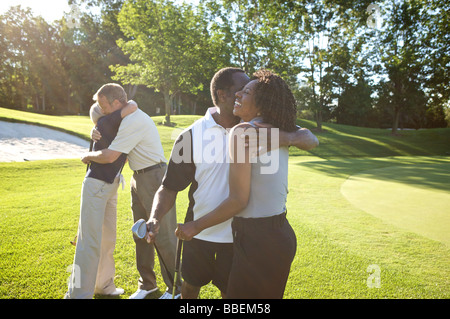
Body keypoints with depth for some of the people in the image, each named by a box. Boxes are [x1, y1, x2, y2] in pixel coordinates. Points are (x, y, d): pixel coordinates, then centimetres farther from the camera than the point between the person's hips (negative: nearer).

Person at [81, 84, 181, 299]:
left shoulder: (134, 122, -21)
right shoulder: (128, 118, 11)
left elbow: (109, 157, -24)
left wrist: (89, 156, -3)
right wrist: (96, 133, -1)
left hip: (155, 177, -10)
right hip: (139, 178, 10)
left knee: (162, 235, -2)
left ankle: (176, 288, 13)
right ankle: (147, 284, 28)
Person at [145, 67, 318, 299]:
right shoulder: (192, 136, -12)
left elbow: (310, 139, -6)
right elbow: (170, 186, -9)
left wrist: (287, 137, -29)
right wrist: (155, 219, -27)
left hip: (238, 235, 0)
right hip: (199, 231, 0)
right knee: (190, 287, 23)